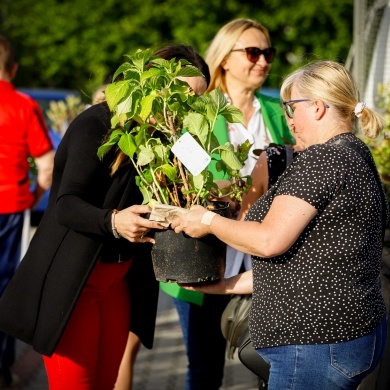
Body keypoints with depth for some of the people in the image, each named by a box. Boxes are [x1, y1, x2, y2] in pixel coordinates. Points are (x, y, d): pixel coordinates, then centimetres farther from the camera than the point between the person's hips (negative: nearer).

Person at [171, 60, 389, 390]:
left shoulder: (321, 159, -15)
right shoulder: (356, 156, 16)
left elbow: (269, 241, -21)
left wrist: (208, 221, -5)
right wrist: (227, 286, 20)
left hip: (318, 345, -10)